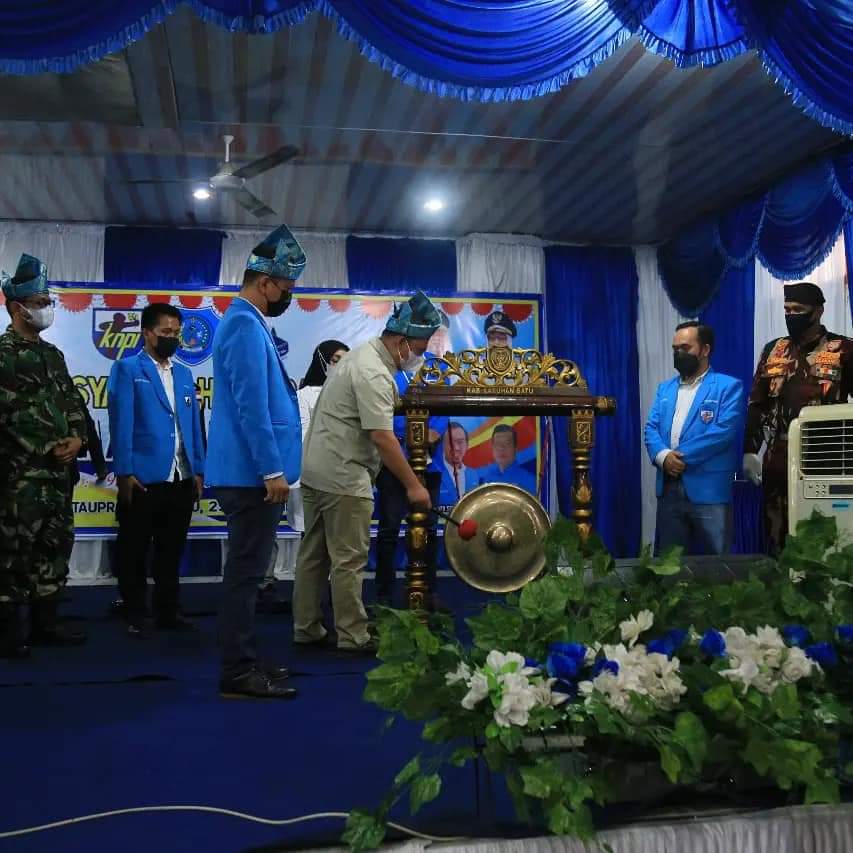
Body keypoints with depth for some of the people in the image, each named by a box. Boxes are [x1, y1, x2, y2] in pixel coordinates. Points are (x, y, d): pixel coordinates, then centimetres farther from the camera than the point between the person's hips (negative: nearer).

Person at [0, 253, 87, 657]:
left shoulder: (51, 354, 18)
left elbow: (72, 401, 16)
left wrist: (77, 438, -2)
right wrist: (48, 447, -13)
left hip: (58, 470, 8)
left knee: (55, 544, 11)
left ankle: (44, 622, 20)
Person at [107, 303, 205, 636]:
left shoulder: (184, 374, 16)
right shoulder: (127, 369, -1)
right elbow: (121, 423, -7)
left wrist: (198, 471, 10)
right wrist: (124, 473, -13)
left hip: (181, 480, 5)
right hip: (143, 479, -5)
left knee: (171, 552, 12)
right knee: (134, 552, 5)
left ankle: (168, 611, 22)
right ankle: (135, 615, 16)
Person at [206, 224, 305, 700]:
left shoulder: (248, 323, 18)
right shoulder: (246, 326, -15)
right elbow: (251, 405, -22)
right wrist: (273, 470, -21)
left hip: (251, 473, 11)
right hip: (253, 473, -11)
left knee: (248, 570, 15)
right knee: (246, 571, -5)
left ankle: (244, 660, 24)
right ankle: (239, 672, 3)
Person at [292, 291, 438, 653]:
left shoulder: (363, 355, 14)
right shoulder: (374, 373, -19)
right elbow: (382, 437, -24)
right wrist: (413, 485, -21)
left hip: (316, 471, 11)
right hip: (343, 477, -11)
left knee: (313, 554, 13)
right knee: (349, 559, -3)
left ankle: (306, 629, 21)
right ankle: (353, 637, 5)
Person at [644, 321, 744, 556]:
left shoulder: (729, 386, 0)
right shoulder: (665, 388, 18)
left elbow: (724, 431, -14)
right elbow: (651, 429, 8)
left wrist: (683, 456, -16)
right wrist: (663, 456, -13)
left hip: (709, 489, -5)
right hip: (668, 489, 5)